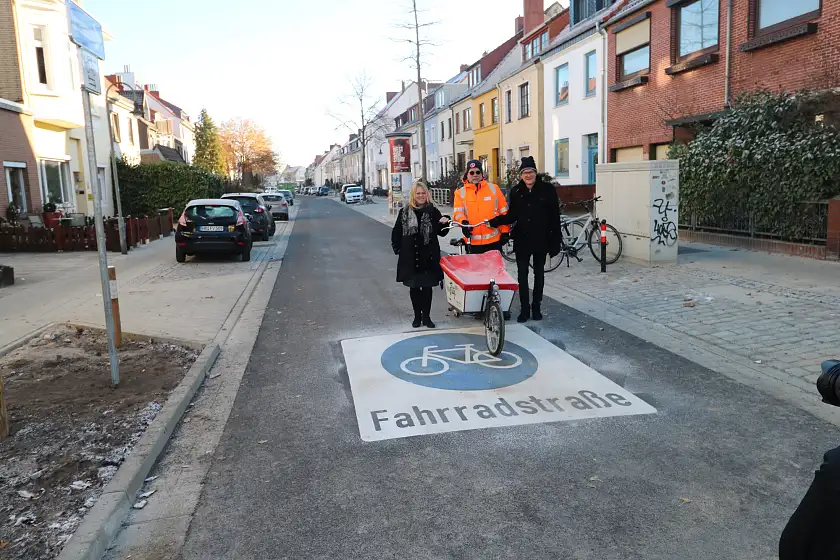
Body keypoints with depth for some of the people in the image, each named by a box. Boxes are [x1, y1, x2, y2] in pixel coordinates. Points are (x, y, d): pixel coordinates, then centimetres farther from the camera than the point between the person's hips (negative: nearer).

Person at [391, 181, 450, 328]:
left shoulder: (433, 211, 1)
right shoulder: (404, 212, 2)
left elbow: (441, 232, 4)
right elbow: (396, 232, 8)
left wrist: (444, 223, -15)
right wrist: (398, 249, 2)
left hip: (429, 256, -1)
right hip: (410, 257, 1)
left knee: (427, 287, 6)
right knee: (414, 287, 9)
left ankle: (426, 316, 18)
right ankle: (417, 316, 23)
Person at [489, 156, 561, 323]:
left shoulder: (547, 190, -8)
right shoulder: (516, 192, -1)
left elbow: (554, 218, -8)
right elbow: (512, 215, 2)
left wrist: (555, 241, -10)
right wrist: (495, 221, -16)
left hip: (541, 240, -1)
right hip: (522, 240, 2)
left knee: (539, 274, 13)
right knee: (522, 275, 5)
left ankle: (536, 307, 25)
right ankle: (524, 308, 16)